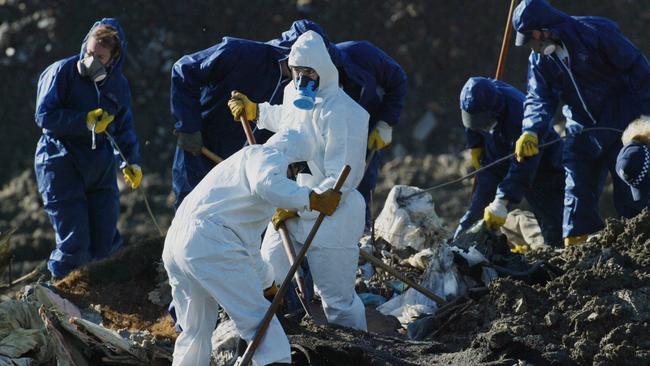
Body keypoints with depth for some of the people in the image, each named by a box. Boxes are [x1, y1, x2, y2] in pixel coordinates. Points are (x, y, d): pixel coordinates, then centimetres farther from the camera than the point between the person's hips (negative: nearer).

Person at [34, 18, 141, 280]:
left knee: (105, 243, 6)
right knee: (74, 247, -8)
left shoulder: (118, 84, 5)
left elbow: (123, 126, 16)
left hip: (99, 165, 5)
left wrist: (131, 162, 6)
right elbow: (45, 116, -16)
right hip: (61, 164, -5)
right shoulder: (62, 72, -12)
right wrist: (85, 121, -21)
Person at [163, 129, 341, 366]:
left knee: (195, 332, 20)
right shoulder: (270, 155, 7)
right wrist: (315, 201, -14)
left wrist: (266, 284, 58)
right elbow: (267, 184, -20)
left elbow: (248, 242, 48)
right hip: (211, 243, -9)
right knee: (258, 320, -8)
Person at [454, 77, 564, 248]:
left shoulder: (520, 116, -41)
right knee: (476, 212, -3)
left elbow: (521, 168, -44)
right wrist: (475, 147, 13)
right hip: (496, 162, 5)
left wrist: (502, 202, -50)